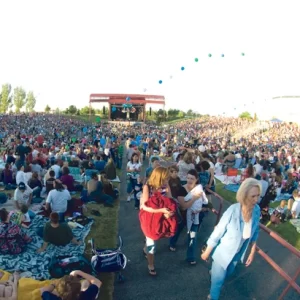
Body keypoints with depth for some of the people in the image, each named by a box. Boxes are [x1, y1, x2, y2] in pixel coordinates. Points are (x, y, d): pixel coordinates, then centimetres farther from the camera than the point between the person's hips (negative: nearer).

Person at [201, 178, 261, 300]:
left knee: (227, 273, 33)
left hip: (238, 253, 6)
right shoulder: (232, 210, -33)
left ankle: (215, 271, 65)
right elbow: (217, 233, -22)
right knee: (218, 280, 14)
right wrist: (207, 252, -11)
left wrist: (252, 252, 6)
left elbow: (255, 233, 0)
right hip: (224, 252, -5)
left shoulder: (257, 210, -19)